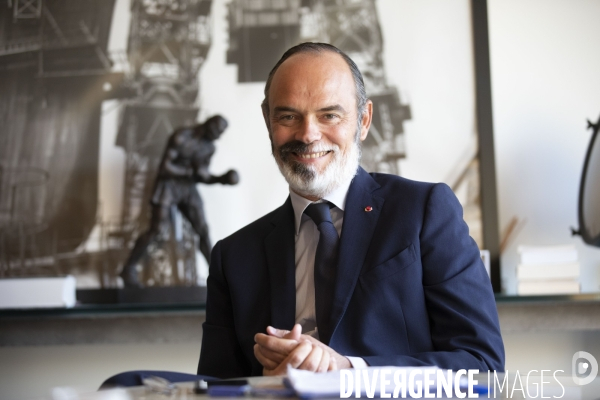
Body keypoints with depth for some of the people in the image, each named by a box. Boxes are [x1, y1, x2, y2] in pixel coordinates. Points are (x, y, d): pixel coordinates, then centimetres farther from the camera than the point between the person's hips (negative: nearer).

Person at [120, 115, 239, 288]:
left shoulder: (209, 147, 4)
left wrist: (220, 179, -9)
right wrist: (190, 172, -15)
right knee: (155, 231, -9)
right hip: (168, 184, -6)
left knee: (203, 230, -1)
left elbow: (203, 176, 9)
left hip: (188, 189, 6)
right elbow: (165, 167, -20)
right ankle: (128, 269, 3)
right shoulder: (180, 137, -18)